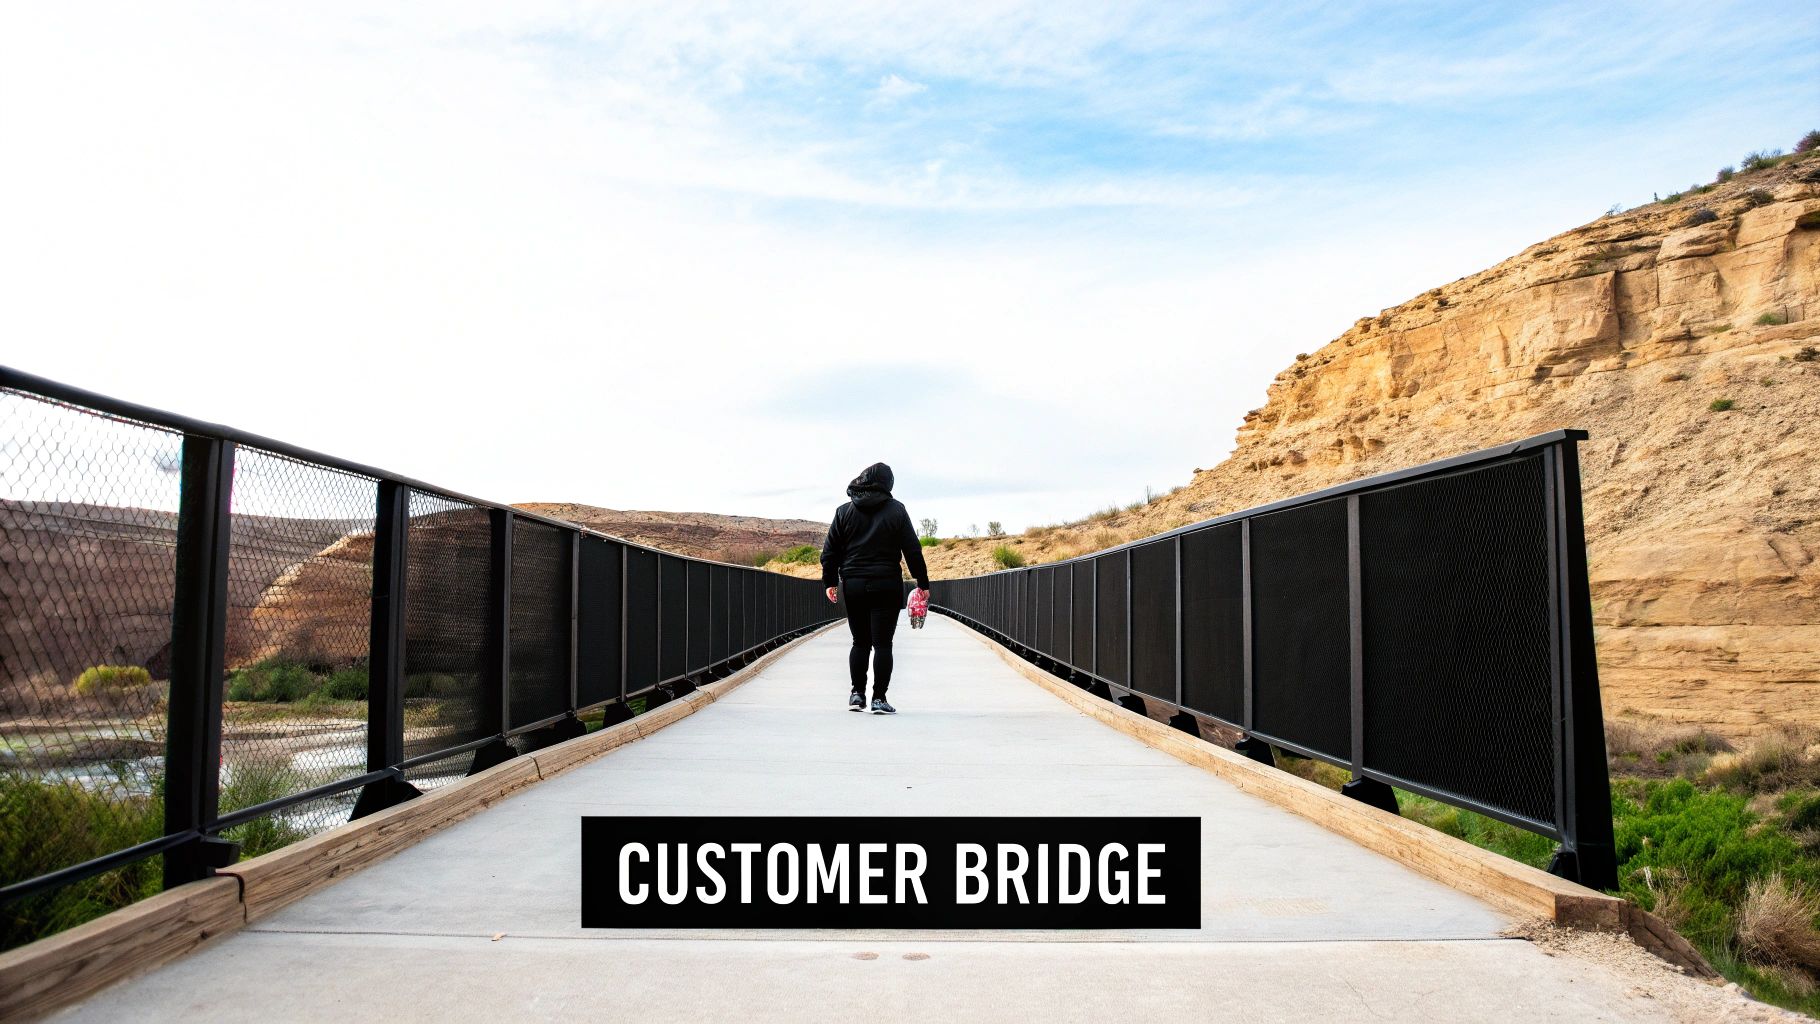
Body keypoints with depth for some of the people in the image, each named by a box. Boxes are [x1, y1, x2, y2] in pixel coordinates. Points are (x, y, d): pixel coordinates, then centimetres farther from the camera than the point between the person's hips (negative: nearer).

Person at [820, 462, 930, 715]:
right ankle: (879, 698, -1)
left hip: (853, 586, 2)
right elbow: (912, 549, -1)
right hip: (887, 587, -2)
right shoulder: (896, 510, -1)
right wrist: (922, 582, 5)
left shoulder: (845, 511, 5)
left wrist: (830, 581, 14)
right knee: (882, 643, 0)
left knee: (860, 642, 14)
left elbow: (830, 551, 5)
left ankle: (857, 693, 13)